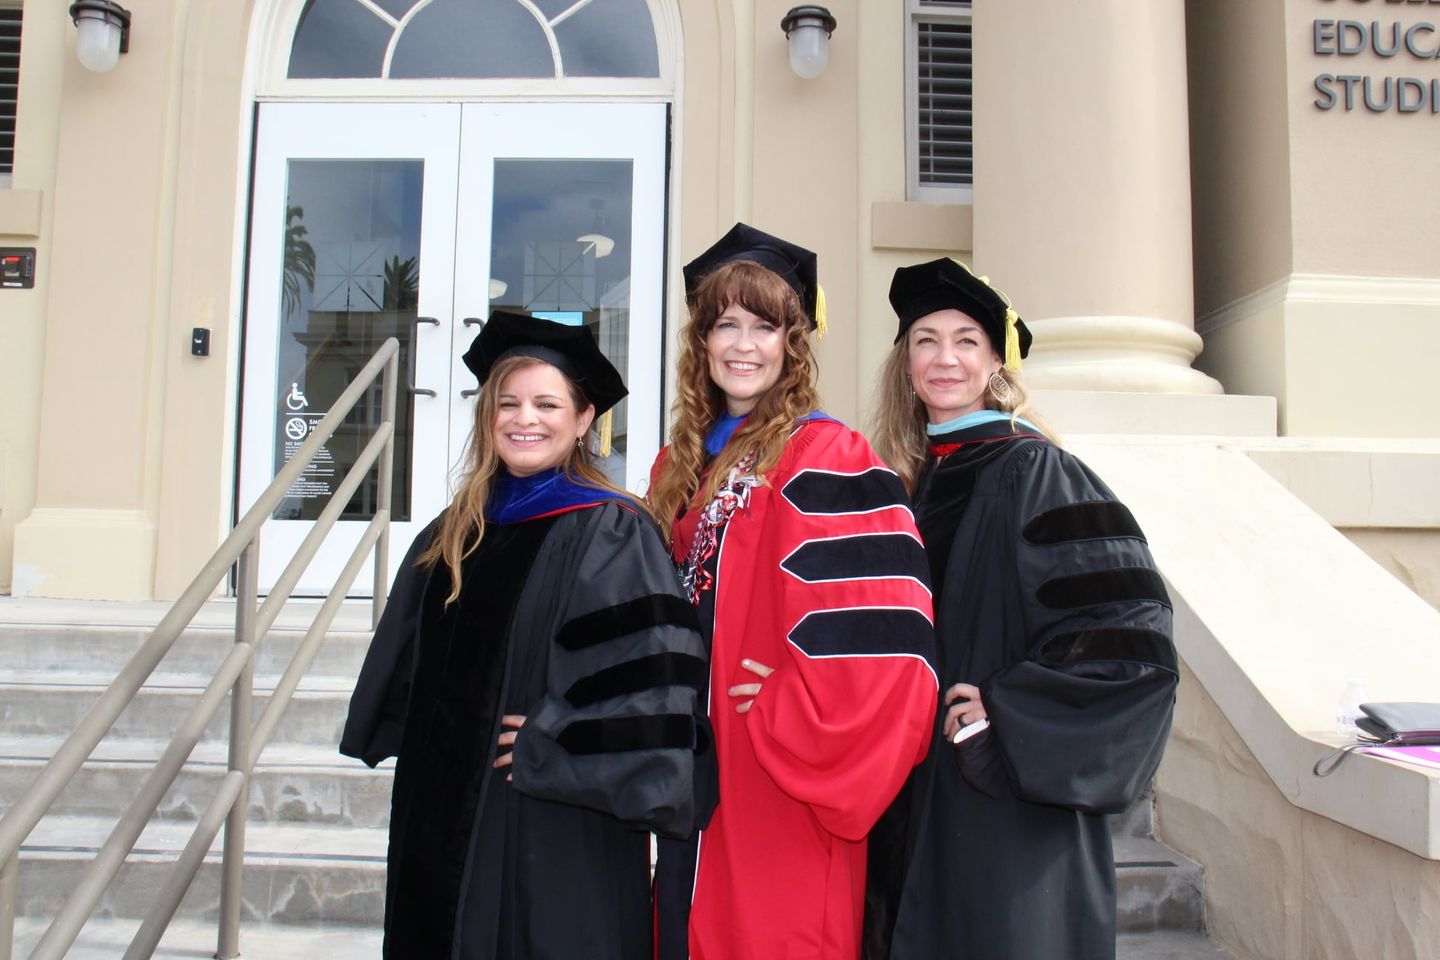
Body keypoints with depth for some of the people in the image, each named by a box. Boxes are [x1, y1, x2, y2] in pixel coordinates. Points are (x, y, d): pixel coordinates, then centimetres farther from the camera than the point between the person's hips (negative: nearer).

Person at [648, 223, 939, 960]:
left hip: (782, 789, -6)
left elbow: (876, 621, -19)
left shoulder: (826, 458, -10)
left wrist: (793, 711, -16)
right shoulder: (679, 465, 11)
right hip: (693, 775, 7)